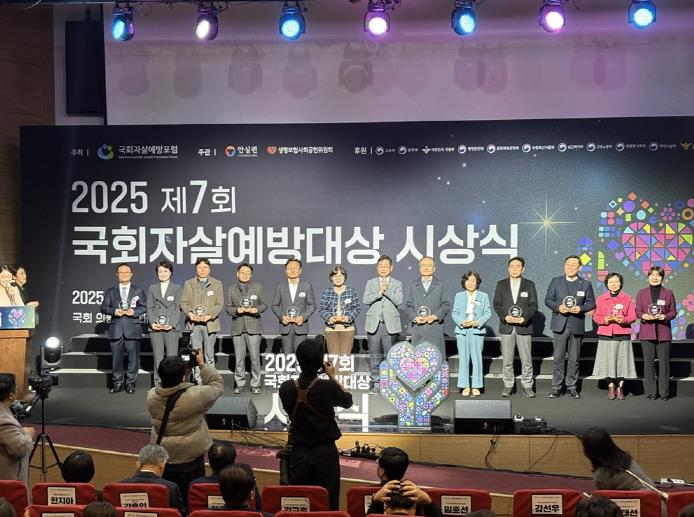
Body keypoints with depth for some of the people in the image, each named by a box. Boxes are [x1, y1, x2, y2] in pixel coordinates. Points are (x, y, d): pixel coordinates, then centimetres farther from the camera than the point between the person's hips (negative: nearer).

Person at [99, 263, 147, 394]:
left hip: (132, 329, -1)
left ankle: (130, 383, 7)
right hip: (116, 329, 1)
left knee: (133, 357, -2)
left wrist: (134, 311, -13)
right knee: (116, 357, 3)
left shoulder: (138, 291, 12)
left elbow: (144, 307, 6)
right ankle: (117, 382, 12)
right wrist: (114, 311, -11)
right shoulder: (110, 291, 14)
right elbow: (104, 307, 8)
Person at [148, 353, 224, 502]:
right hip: (191, 459, -4)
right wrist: (202, 364, -1)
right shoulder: (195, 396, -25)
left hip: (161, 459, 4)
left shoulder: (152, 396, -11)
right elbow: (218, 385, -7)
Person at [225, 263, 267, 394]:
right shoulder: (231, 290, 14)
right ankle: (239, 383, 11)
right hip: (237, 327, 1)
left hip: (253, 326, -1)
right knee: (239, 357, 2)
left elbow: (264, 304, 9)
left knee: (255, 357, -5)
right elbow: (228, 308, 11)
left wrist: (256, 309, -11)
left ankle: (255, 384, 3)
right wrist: (236, 310, -10)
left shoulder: (259, 288, 10)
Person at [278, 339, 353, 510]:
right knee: (328, 504, 6)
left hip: (299, 453, 2)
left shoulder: (286, 388, -9)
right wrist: (332, 376, 11)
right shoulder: (328, 387, -16)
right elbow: (348, 401, 4)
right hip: (325, 453, -2)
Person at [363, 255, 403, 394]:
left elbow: (398, 300, -7)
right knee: (374, 356, 4)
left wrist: (386, 290, -13)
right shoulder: (371, 283, 11)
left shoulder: (397, 284, 9)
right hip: (374, 324, 1)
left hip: (390, 325, -1)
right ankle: (375, 383, 10)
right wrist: (380, 291, -12)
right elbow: (365, 300, -3)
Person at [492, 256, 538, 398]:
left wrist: (525, 318, -14)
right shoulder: (501, 284, 9)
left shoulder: (529, 285, 7)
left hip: (524, 326, -1)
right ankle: (508, 386, 11)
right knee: (507, 360, 3)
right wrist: (505, 317, -13)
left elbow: (533, 305, 1)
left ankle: (527, 386, 8)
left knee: (526, 359, 0)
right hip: (506, 326, 1)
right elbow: (496, 304, 3)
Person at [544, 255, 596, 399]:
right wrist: (558, 307, -13)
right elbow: (548, 299, 5)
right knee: (558, 358, -1)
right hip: (560, 325, 0)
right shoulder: (556, 281, 7)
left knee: (574, 359, 6)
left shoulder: (585, 284, 6)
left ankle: (571, 387, 14)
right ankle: (556, 387, 4)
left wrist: (581, 308, -13)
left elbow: (591, 303, 6)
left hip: (577, 326, 0)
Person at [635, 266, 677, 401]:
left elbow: (673, 312, 7)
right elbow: (637, 311, 7)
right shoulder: (641, 293, 8)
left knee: (664, 362, 0)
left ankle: (664, 392, 7)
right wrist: (644, 316, -14)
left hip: (663, 332, 0)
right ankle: (651, 391, 7)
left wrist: (664, 316, -13)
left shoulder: (668, 293, 6)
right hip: (647, 332, 0)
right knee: (648, 362, 1)